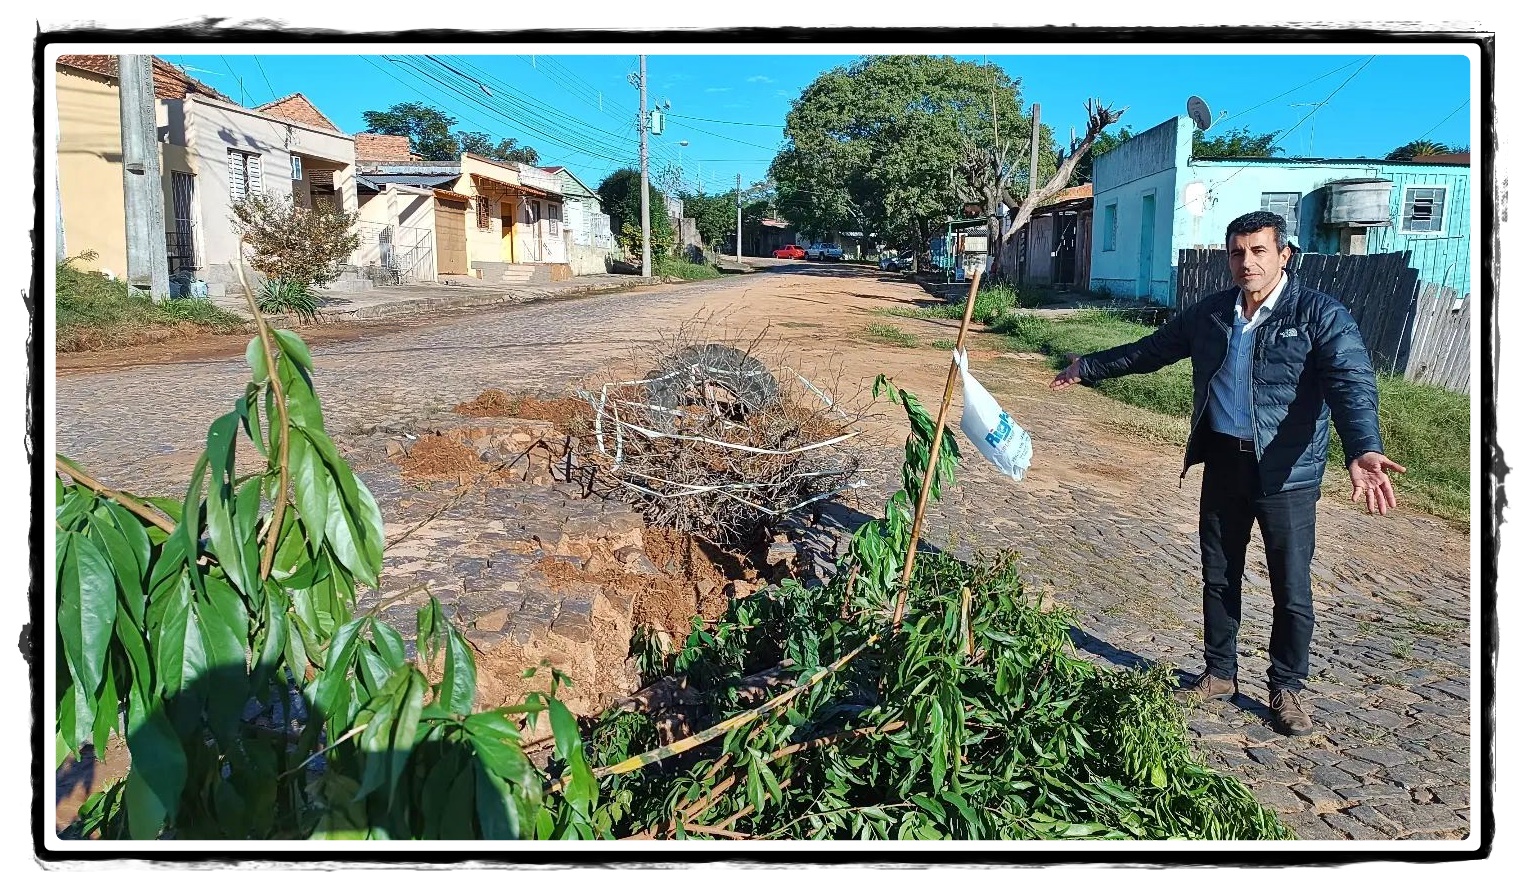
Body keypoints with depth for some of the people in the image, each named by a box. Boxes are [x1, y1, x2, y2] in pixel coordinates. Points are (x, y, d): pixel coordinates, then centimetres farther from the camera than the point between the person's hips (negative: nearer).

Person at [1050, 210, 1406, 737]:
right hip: (1222, 462, 5)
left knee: (1291, 589, 5)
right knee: (1219, 578, 15)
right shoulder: (1210, 314, 5)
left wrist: (1363, 450, -42)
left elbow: (1352, 385, -24)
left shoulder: (1321, 316, -11)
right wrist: (1089, 367, 22)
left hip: (1286, 473, -5)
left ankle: (1285, 689, 23)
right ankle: (1220, 674, 31)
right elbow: (1149, 351, 18)